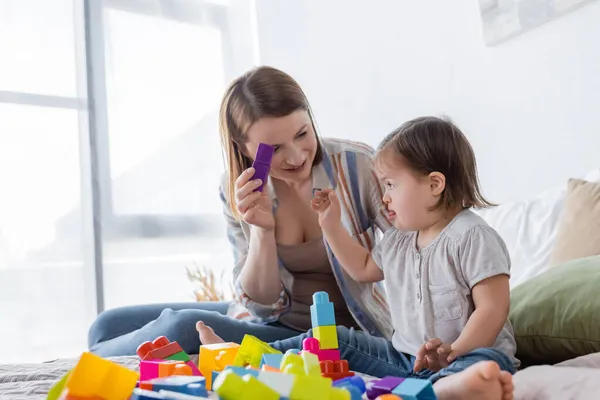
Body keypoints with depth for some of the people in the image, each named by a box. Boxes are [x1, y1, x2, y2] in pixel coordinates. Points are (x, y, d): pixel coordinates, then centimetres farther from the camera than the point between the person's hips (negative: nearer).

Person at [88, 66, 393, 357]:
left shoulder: (357, 166, -18)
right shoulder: (238, 191, -8)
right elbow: (261, 303, -8)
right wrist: (263, 229, -25)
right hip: (269, 320, 4)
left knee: (183, 328, -23)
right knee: (110, 325, -4)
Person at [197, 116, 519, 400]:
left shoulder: (471, 237, -14)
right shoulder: (397, 240, 10)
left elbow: (493, 308, -18)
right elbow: (363, 269, 27)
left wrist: (454, 353, -28)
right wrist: (330, 224, 21)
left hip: (465, 356, -7)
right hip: (404, 356, 7)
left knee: (491, 363, -40)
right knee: (336, 340, 2)